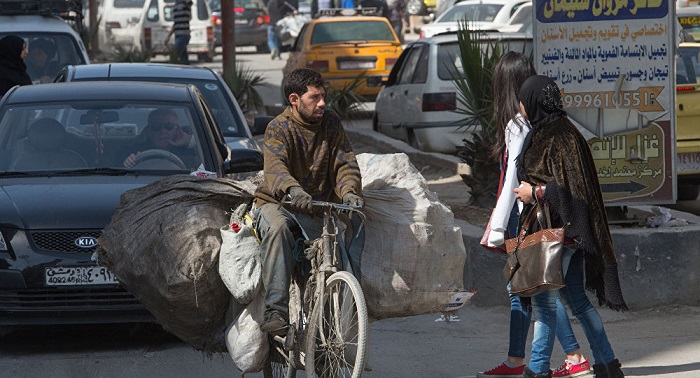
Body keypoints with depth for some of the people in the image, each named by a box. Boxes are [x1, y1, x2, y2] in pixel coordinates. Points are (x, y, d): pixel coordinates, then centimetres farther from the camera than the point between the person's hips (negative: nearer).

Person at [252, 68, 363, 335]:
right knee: (277, 229, -37)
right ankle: (276, 310, -40)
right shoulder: (279, 128, -8)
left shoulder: (331, 123, 5)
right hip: (277, 203, -3)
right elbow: (275, 167, -27)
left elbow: (345, 163, -4)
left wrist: (349, 191, -28)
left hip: (319, 205, 4)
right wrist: (293, 190, -50)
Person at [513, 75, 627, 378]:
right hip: (556, 228, 10)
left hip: (557, 230, -10)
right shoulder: (543, 132, 13)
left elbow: (570, 185, -21)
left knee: (544, 298, -4)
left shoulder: (559, 136, -17)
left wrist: (535, 192, -15)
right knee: (576, 299, 12)